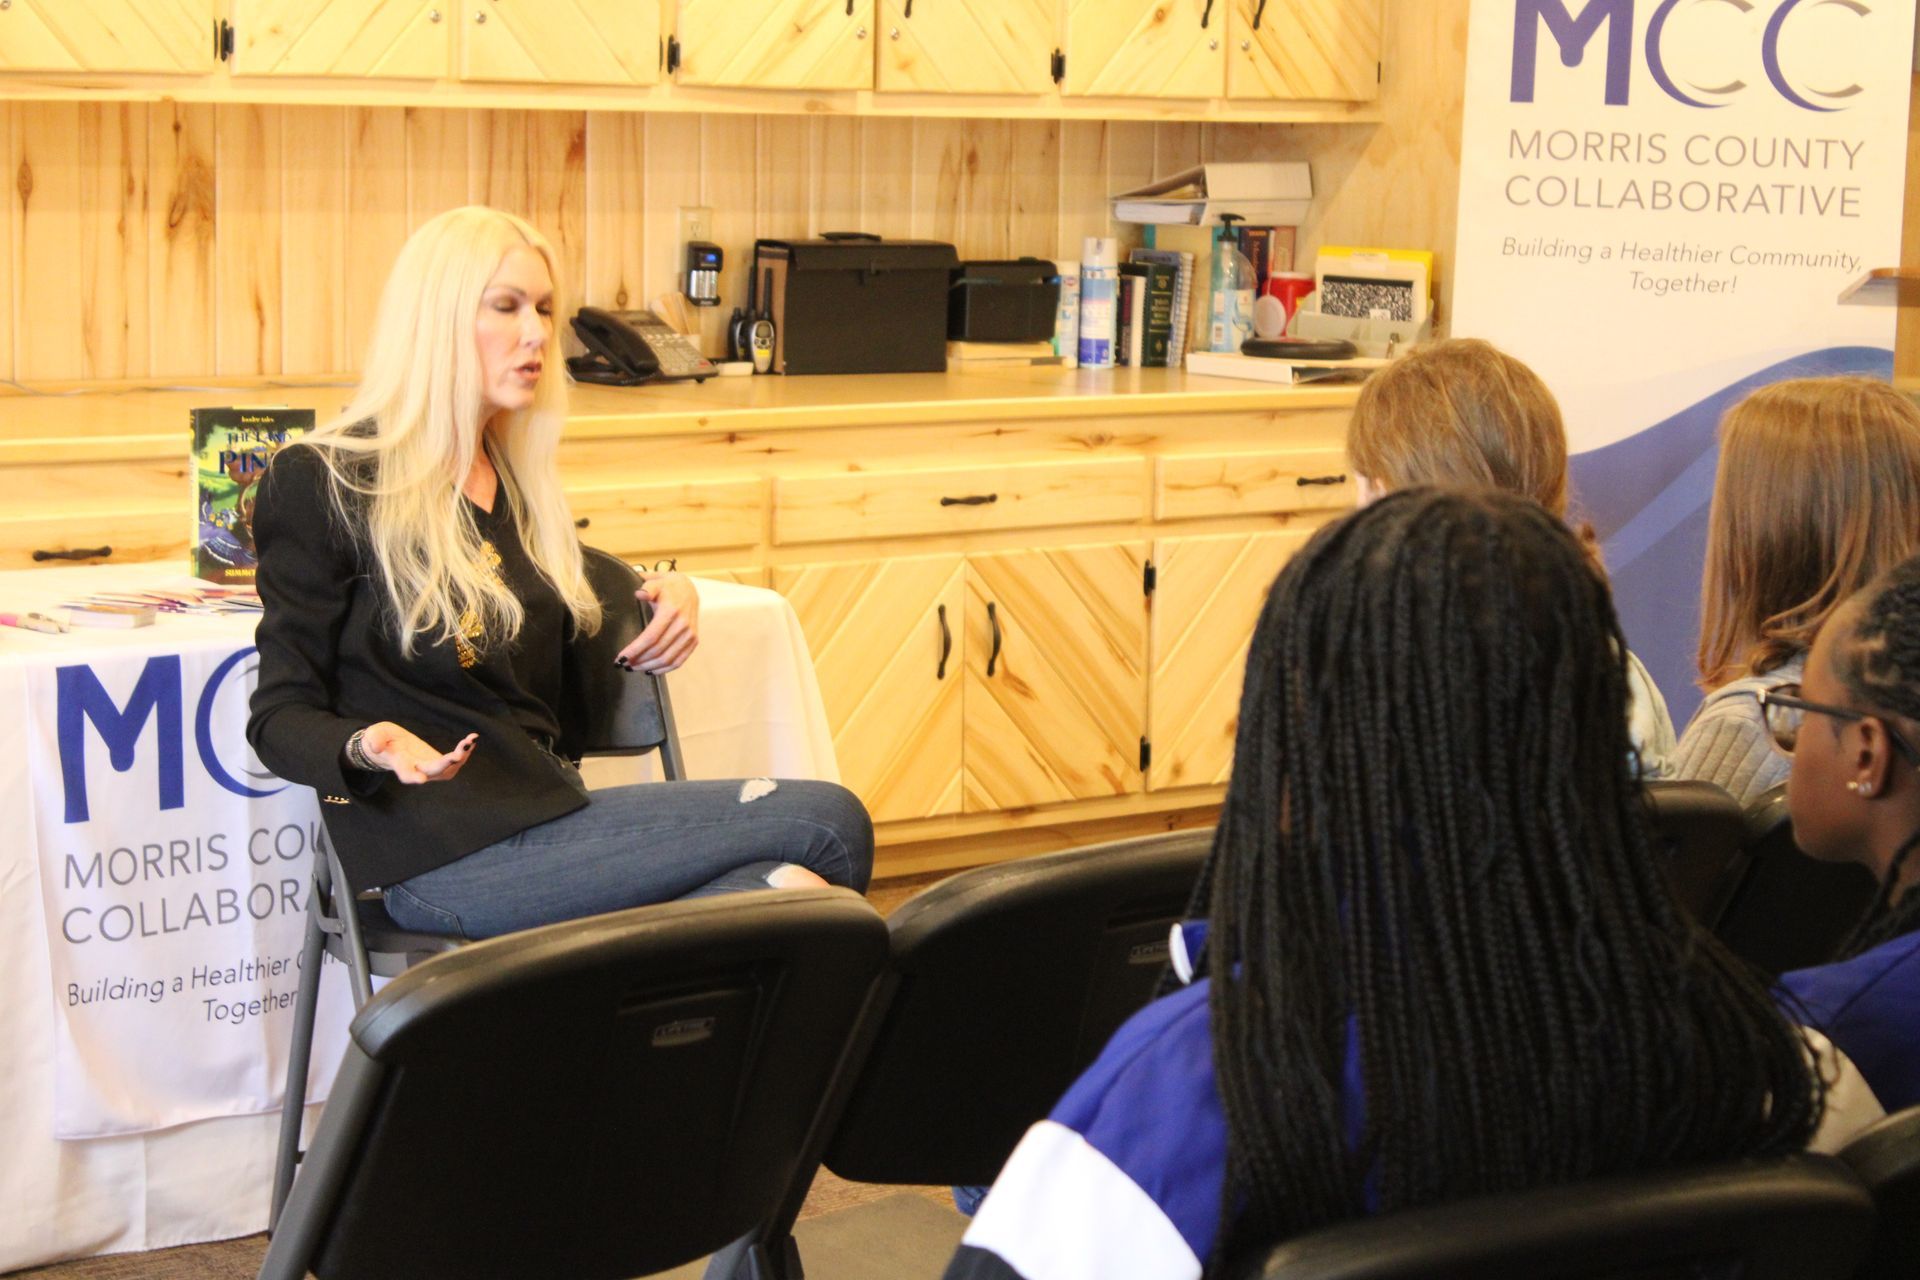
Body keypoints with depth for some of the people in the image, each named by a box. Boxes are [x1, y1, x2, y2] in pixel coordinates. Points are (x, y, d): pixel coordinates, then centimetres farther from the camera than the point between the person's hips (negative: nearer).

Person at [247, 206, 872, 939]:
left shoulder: (518, 480, 20)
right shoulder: (320, 483, -2)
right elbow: (280, 717, -3)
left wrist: (668, 597, 11)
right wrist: (369, 746, -26)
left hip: (549, 807, 7)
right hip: (441, 857, -7)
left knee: (789, 886, -24)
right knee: (825, 821, -19)